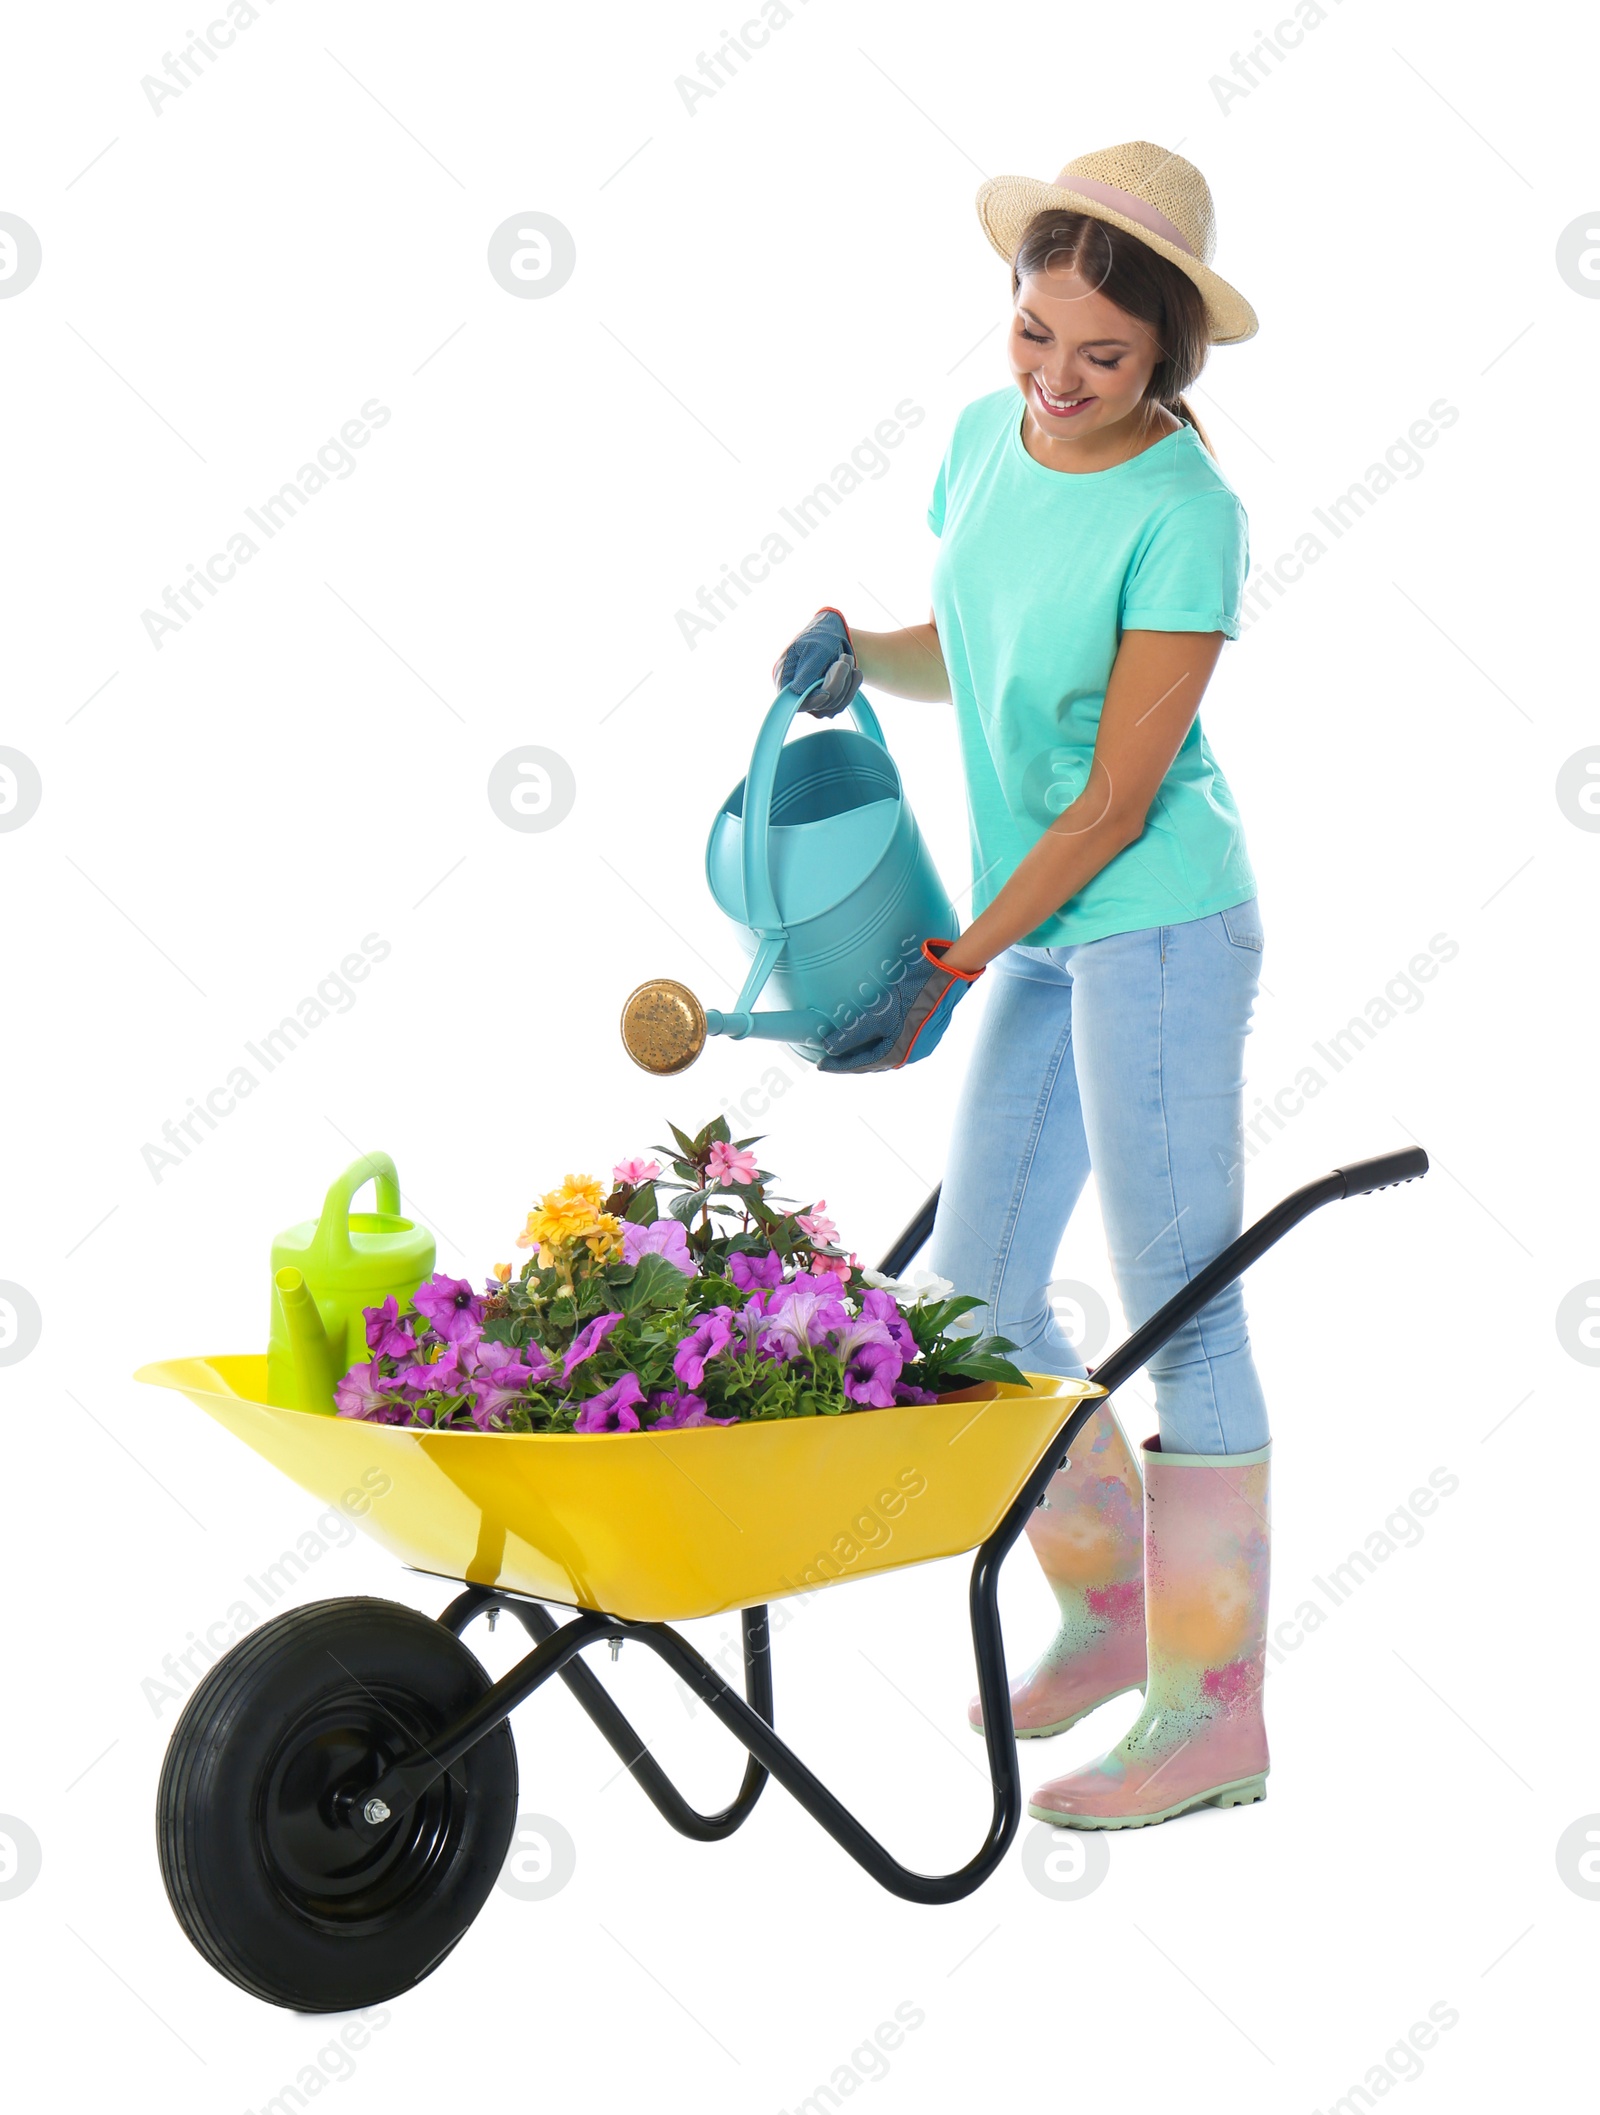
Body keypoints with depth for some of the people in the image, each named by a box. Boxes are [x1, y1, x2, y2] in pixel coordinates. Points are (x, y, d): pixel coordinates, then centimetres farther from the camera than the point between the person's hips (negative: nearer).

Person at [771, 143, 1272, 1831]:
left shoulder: (1184, 515, -16)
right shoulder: (986, 437, 6)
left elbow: (1118, 800, -16)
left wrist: (951, 969, -15)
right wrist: (855, 650, -1)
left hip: (1158, 926, -8)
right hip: (1038, 933, 8)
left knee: (1178, 1305, -4)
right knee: (976, 1290, 12)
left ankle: (1217, 1705, 6)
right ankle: (1113, 1599, 31)